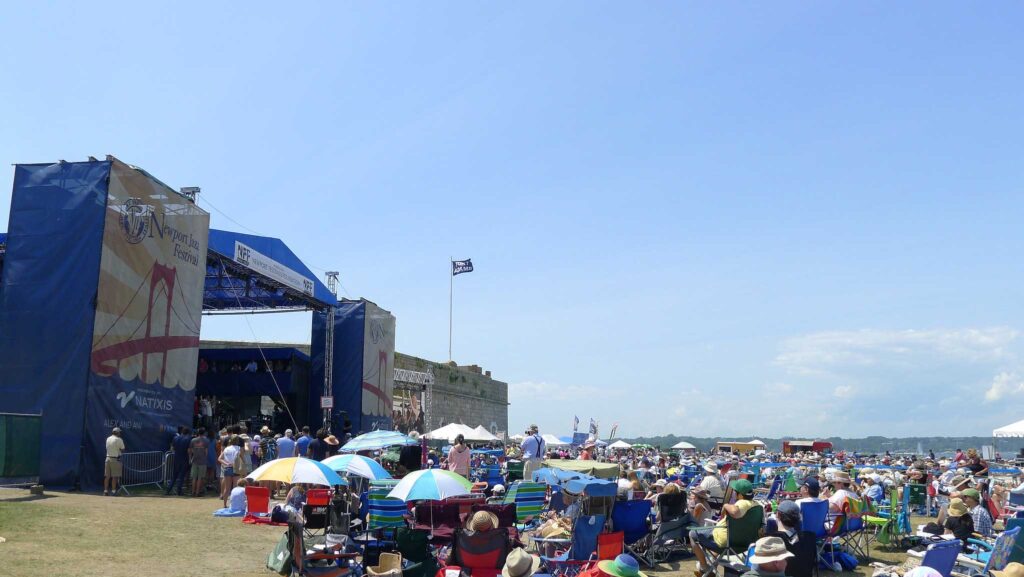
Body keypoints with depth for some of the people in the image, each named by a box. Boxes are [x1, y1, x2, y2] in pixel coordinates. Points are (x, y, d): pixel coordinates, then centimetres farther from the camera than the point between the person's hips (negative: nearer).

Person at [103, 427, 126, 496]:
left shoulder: (108, 439, 10)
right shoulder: (119, 439, -10)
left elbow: (107, 448, 16)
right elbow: (122, 450, -7)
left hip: (108, 458, 6)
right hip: (115, 459, -6)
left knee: (107, 476, 7)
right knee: (114, 476, -3)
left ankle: (105, 490, 9)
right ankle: (113, 491, -4)